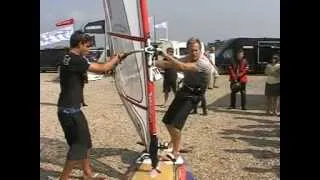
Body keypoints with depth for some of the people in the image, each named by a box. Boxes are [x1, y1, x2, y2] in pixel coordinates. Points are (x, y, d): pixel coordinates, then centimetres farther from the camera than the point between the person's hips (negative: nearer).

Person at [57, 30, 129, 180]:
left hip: (71, 109, 10)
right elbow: (102, 69, -18)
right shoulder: (75, 60, -19)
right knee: (78, 145, 1)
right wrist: (117, 57, -2)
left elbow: (96, 66, 14)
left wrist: (114, 60, 7)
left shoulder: (70, 58, 12)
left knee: (85, 142, 17)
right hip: (70, 111, -10)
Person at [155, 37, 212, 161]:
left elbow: (182, 67, -32)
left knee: (175, 123, -17)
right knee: (167, 121, 13)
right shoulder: (187, 59, 3)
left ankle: (175, 153, -2)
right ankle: (173, 141, 41)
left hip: (192, 96, -8)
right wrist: (153, 63, -13)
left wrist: (166, 55, -30)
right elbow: (169, 64, 1)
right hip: (183, 91, 8)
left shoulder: (204, 63, -22)